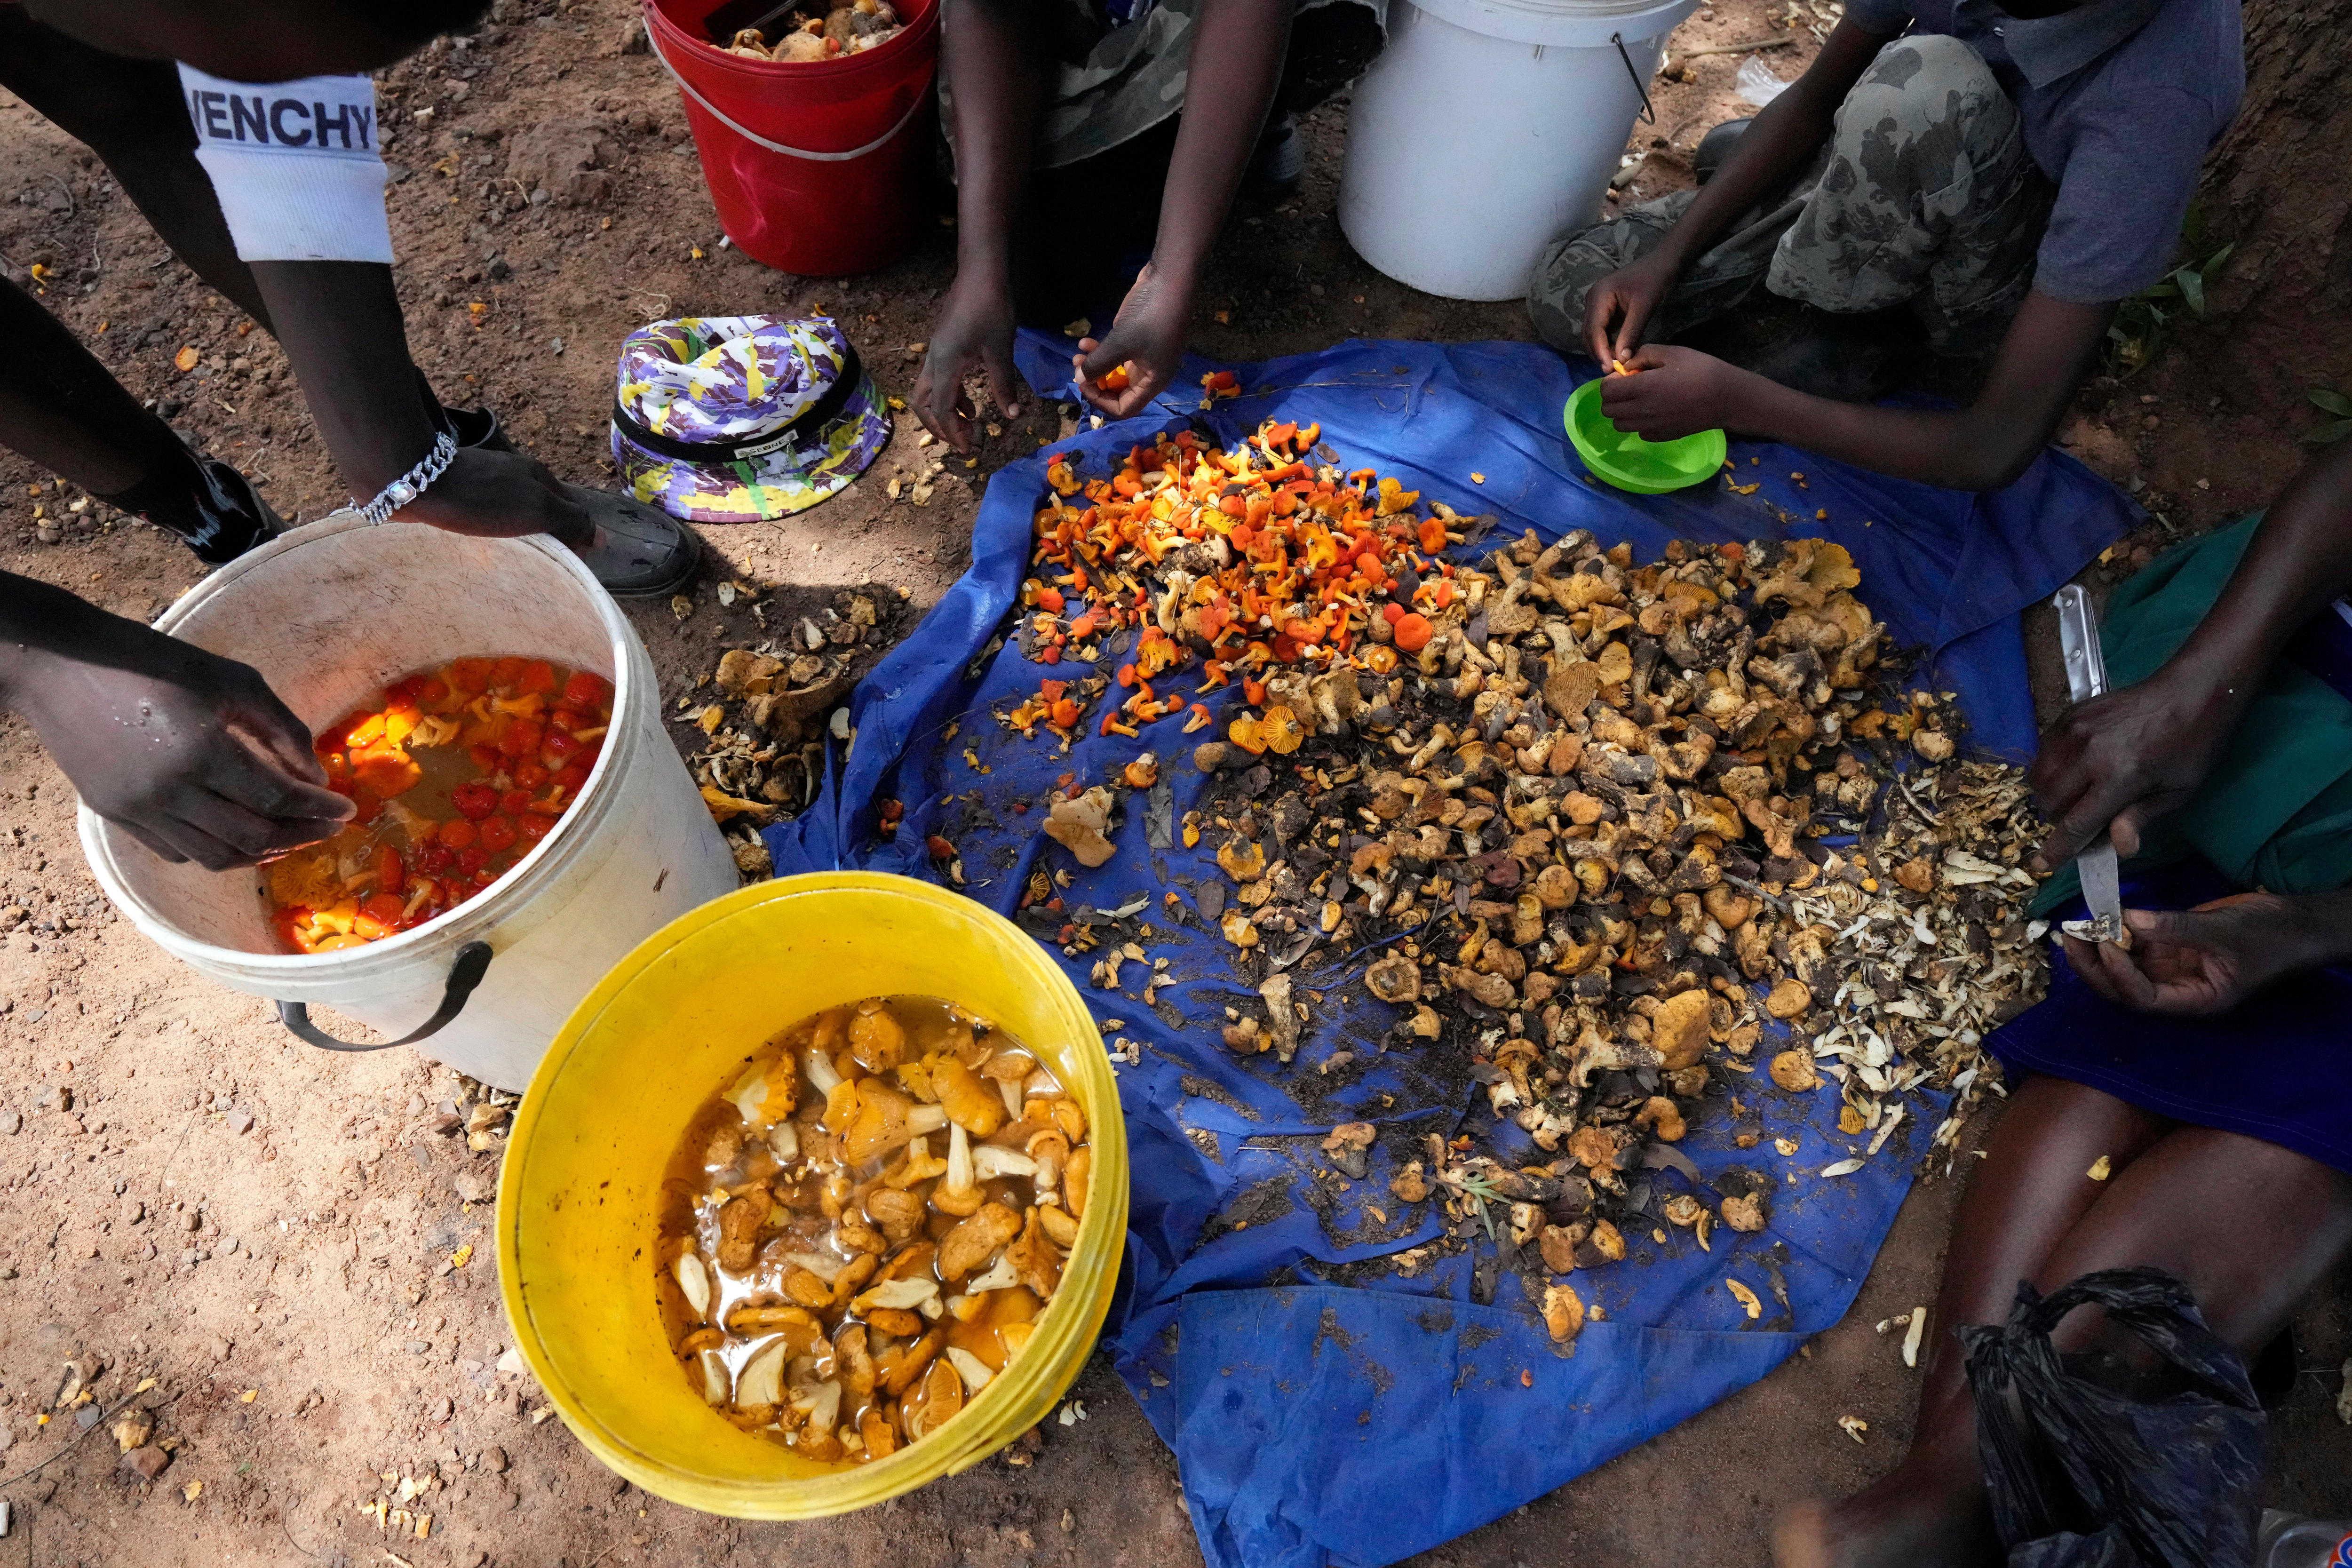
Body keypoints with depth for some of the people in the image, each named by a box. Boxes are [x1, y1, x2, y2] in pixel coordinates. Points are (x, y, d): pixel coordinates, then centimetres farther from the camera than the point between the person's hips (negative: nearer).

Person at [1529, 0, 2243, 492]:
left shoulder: (2157, 94, -38)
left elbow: (1997, 449, -37)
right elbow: (1814, 97, -7)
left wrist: (1732, 400, -40)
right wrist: (1668, 255, -19)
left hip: (1989, 293, -4)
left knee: (1923, 85, -39)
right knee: (1567, 299, -10)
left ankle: (1846, 333, -9)